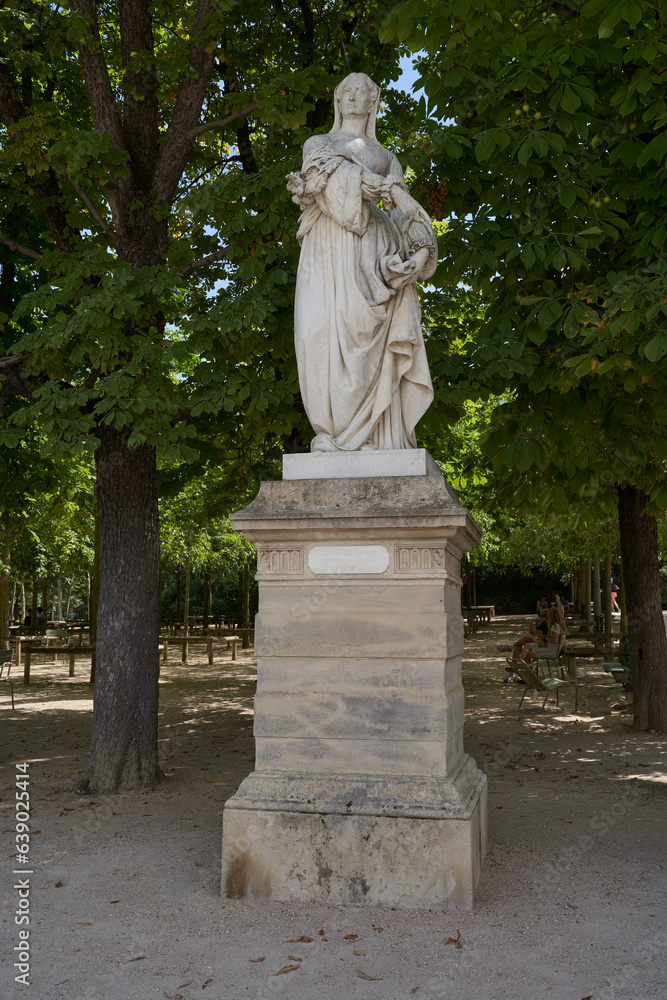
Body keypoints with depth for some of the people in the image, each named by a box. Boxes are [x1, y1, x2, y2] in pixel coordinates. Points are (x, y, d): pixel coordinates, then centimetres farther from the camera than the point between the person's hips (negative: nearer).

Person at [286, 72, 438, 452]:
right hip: (331, 244, -1)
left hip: (371, 246, 1)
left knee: (367, 334, -14)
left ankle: (369, 434, -21)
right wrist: (388, 188, -10)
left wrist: (421, 243, -9)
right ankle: (334, 428, -23)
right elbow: (329, 169, 1)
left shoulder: (387, 157, 27)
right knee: (328, 326, -17)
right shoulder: (318, 143, 25)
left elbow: (402, 213, 13)